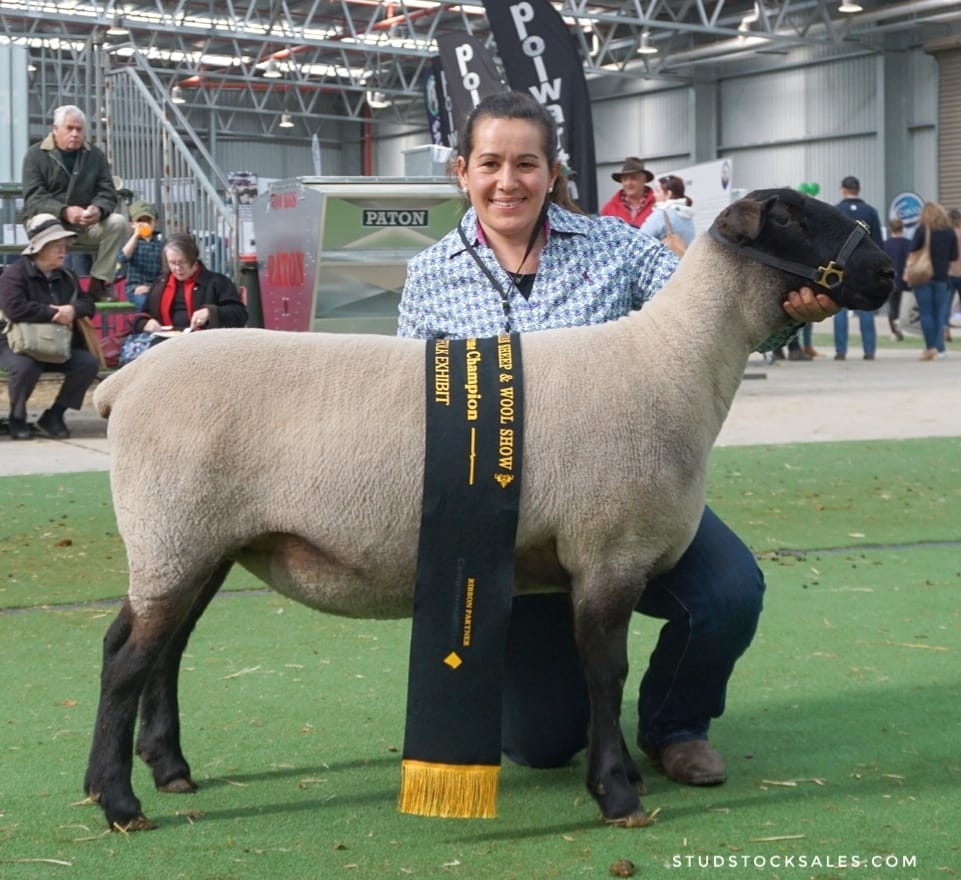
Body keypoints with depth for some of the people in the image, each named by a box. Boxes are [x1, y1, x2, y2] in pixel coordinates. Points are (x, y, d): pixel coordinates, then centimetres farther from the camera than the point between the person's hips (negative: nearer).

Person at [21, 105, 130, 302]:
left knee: (119, 223, -24)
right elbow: (33, 198, -13)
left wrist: (98, 210, -26)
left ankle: (100, 282, -17)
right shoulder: (36, 155, -2)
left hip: (88, 224, 3)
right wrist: (65, 212, -32)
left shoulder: (95, 156, 8)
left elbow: (107, 193, 0)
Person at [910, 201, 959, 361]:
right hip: (942, 277, 3)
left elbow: (913, 252, -8)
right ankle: (939, 348, 6)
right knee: (939, 313, 9)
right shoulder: (949, 231, 2)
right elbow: (954, 256, 5)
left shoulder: (922, 230, -7)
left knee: (925, 313, 0)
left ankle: (931, 347, -8)